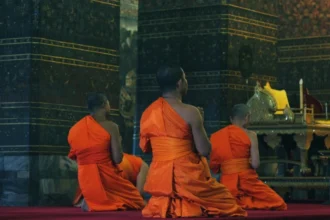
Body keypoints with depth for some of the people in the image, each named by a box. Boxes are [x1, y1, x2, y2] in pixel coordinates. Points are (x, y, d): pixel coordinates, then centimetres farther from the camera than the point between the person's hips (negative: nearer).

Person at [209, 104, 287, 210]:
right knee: (278, 204, 8)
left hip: (227, 184, 4)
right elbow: (255, 164, -10)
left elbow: (213, 167, 5)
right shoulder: (250, 135, -3)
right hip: (247, 181, -4)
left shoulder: (215, 137, 7)